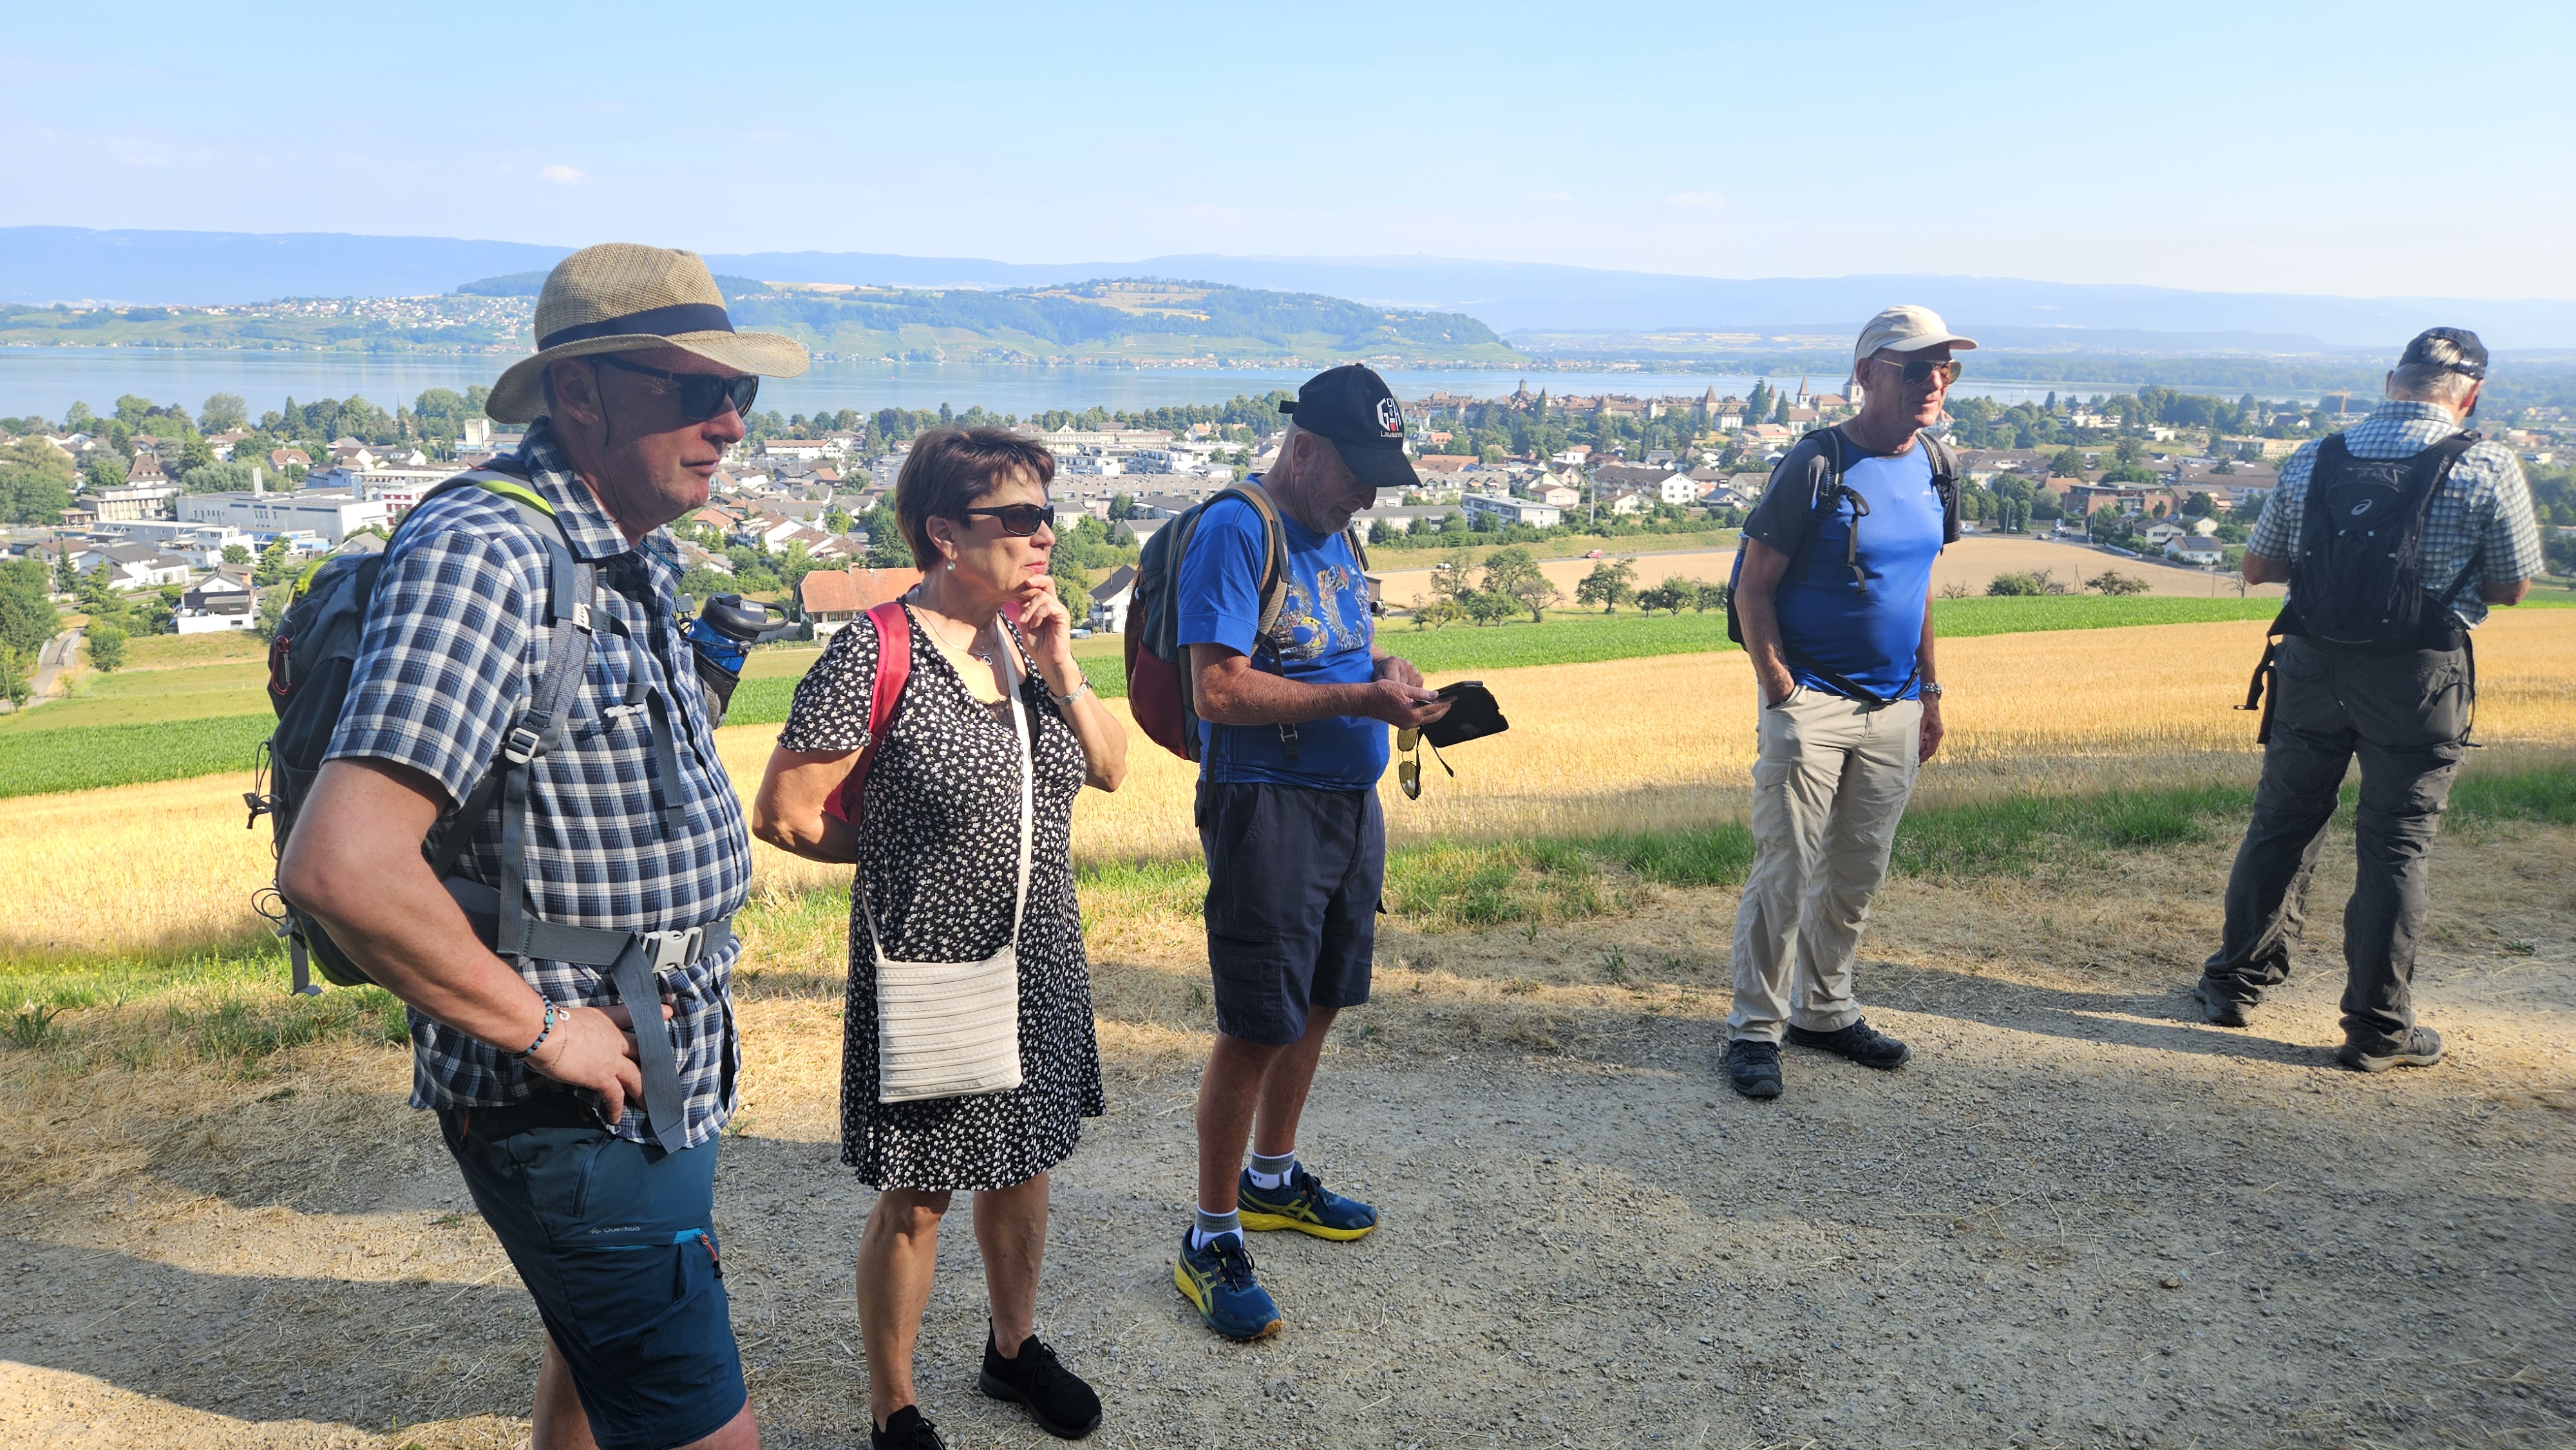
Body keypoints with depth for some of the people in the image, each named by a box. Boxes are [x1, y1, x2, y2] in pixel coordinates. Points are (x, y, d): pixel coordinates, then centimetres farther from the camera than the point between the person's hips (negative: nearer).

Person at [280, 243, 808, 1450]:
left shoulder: (632, 558, 7)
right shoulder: (483, 557, -23)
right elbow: (340, 867, -33)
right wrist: (542, 1031, -23)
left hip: (656, 1077, 9)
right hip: (582, 1110, -9)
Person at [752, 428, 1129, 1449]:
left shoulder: (1025, 638, 2)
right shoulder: (875, 655, -19)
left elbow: (1112, 770, 5)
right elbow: (785, 814, -16)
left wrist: (1060, 667, -10)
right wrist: (904, 850, -2)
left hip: (1038, 962, 7)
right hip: (930, 970, -6)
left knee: (1021, 1166, 22)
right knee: (917, 1200, 8)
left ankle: (1014, 1347, 45)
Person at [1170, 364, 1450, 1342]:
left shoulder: (1332, 534, 13)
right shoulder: (1235, 531, -15)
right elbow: (1220, 689, -22)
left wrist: (1385, 671, 2)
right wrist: (1360, 697, -21)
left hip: (1350, 802, 9)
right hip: (1268, 809, -9)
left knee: (1317, 1006, 18)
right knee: (1257, 1030, -4)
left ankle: (1272, 1180, 38)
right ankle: (1212, 1242, 11)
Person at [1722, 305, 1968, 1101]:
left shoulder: (1936, 469, 9)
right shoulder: (1817, 465, -11)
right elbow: (1753, 587, -10)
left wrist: (1930, 689, 17)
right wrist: (1780, 691, -15)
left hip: (1894, 708, 6)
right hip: (1811, 701, -6)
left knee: (1856, 877, 13)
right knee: (1785, 873, -4)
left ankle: (1823, 1011, 28)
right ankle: (1755, 1029, 8)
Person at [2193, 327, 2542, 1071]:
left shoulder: (2313, 460, 0)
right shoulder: (2489, 470, -8)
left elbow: (2257, 568, 7)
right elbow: (2512, 586, 1)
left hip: (2313, 667, 3)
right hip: (2420, 677, -2)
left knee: (2281, 826, 15)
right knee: (2397, 846, 5)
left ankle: (2236, 981, 26)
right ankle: (2378, 1028, 10)